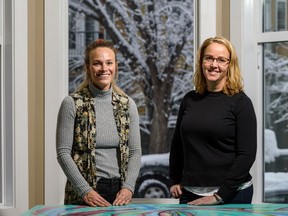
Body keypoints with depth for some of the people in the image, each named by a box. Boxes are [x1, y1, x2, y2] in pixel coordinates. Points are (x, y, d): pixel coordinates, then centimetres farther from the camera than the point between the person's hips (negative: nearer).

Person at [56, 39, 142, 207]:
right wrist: (85, 191, -14)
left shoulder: (128, 104, 5)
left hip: (120, 194, 3)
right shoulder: (72, 104, -5)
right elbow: (63, 153, -8)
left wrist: (128, 187, -9)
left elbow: (135, 152, 4)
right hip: (82, 195, -3)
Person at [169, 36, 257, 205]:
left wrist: (220, 195, -15)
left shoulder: (240, 102, -7)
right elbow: (177, 144, 16)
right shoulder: (190, 99, 6)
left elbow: (247, 154, -12)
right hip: (190, 194, 4)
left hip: (231, 195, -4)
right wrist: (174, 180, 7)